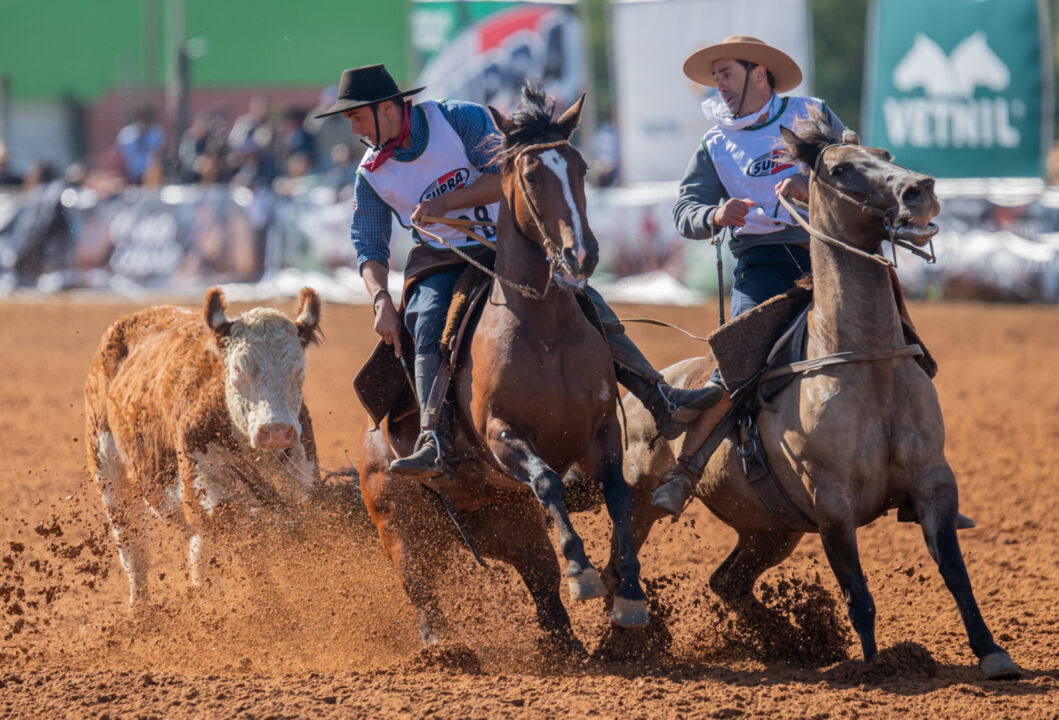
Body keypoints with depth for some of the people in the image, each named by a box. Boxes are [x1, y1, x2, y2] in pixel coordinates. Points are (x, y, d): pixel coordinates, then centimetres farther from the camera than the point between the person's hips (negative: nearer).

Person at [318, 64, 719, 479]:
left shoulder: (459, 119, -8)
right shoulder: (371, 172, 0)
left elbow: (506, 176, -13)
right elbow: (368, 246, 2)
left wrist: (446, 202, -22)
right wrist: (381, 300, -16)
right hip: (441, 263, 1)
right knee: (429, 327, -30)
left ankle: (663, 402, -14)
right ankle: (433, 442, -42)